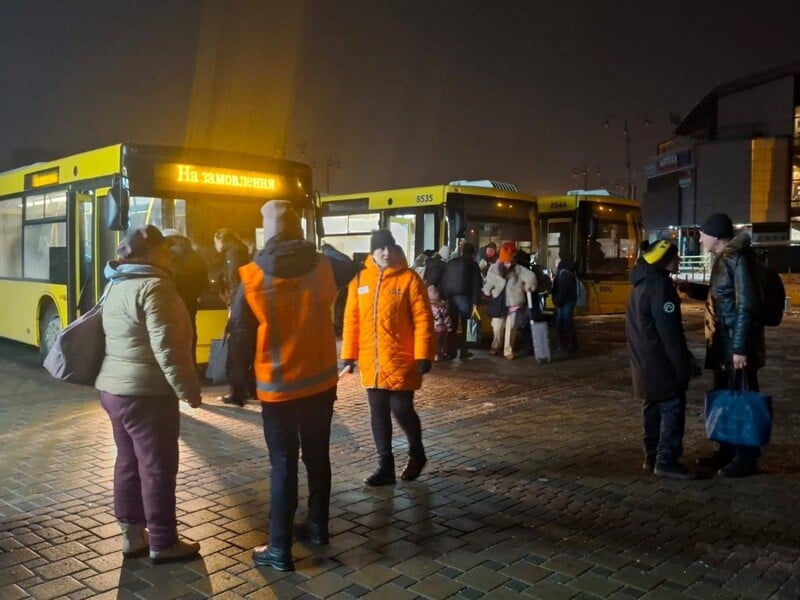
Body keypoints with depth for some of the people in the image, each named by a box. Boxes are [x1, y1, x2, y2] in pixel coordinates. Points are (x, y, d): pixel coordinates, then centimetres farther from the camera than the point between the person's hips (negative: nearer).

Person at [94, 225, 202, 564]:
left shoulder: (117, 286, 12)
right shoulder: (153, 286, -17)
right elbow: (167, 348, -23)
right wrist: (188, 389, -16)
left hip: (115, 388, 10)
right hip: (146, 393, -9)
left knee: (129, 462, 16)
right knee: (158, 468, 1)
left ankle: (133, 535, 26)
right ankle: (163, 543, 12)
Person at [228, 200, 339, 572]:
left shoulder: (253, 276, -15)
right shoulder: (321, 267, -5)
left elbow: (240, 329, -5)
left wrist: (243, 374, 10)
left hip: (277, 383, -3)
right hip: (321, 378, 3)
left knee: (283, 464, 4)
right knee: (317, 456, 17)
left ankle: (280, 549, 9)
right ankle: (318, 527, 31)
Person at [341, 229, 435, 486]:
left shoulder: (409, 279, -6)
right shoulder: (360, 279, 5)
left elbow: (423, 320, -8)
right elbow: (351, 319, 9)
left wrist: (423, 356, -13)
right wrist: (349, 355, 7)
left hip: (400, 361, -4)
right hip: (371, 363, 4)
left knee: (401, 410, 1)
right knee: (378, 414, 10)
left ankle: (417, 454, 28)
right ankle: (385, 466, 21)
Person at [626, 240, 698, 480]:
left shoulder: (642, 283, 14)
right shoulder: (660, 285, -18)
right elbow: (669, 331, -21)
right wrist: (683, 364, -16)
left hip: (644, 359, 10)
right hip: (660, 361, -10)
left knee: (654, 407, 15)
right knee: (673, 408, -6)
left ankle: (652, 456, 20)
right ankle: (666, 460, -5)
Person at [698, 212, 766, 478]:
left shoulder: (739, 259, -17)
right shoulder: (723, 258, 12)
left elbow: (746, 305, -21)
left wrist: (740, 348, -23)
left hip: (737, 341, -10)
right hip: (723, 340, 10)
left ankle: (746, 458, 11)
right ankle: (726, 452, 28)